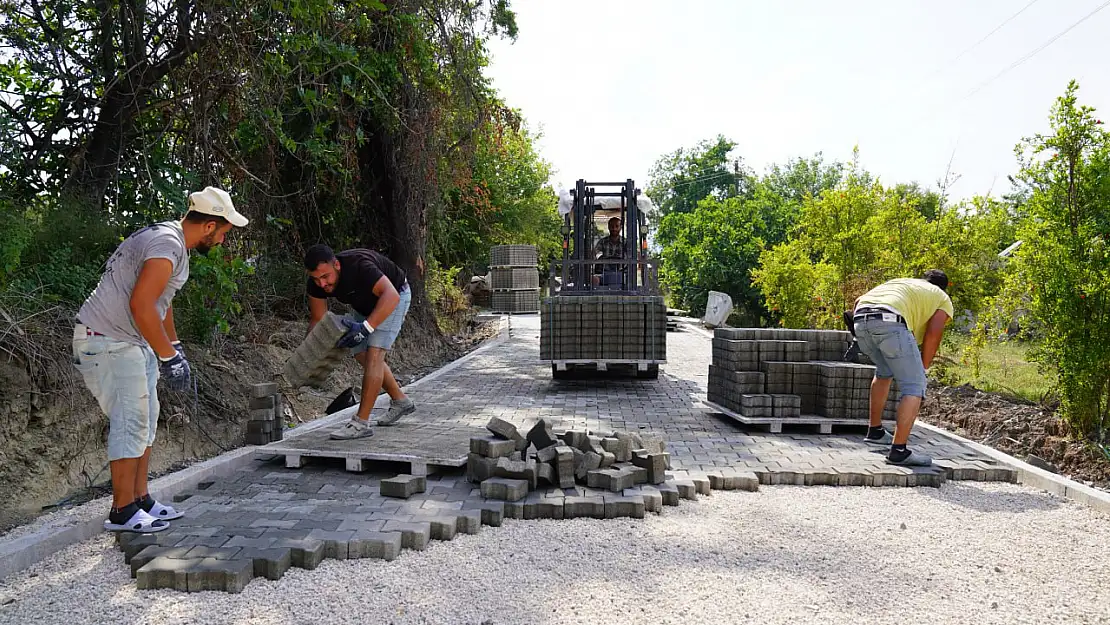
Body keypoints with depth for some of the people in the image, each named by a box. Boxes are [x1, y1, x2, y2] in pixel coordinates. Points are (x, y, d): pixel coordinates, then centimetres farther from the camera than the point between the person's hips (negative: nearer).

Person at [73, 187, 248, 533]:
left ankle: (141, 500, 20)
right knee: (130, 423, -7)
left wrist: (175, 345, 25)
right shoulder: (168, 245, -21)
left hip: (130, 341, 11)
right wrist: (168, 357, -23)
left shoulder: (168, 237, 13)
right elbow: (141, 305, -29)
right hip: (107, 341, -11)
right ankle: (123, 511, 3)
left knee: (145, 420, 13)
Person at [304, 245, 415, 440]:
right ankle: (400, 401, 28)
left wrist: (365, 327, -56)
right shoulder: (316, 283, -19)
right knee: (362, 355, 10)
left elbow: (390, 296, -50)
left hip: (394, 296, -8)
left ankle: (361, 423, -17)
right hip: (365, 303, 8)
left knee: (373, 354, -19)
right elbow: (318, 320, -8)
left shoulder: (358, 265, -40)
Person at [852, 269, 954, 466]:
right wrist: (922, 368, 15)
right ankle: (898, 451, -3)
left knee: (884, 371, 30)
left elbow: (858, 301, 30)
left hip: (860, 319, 6)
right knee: (914, 386, 3)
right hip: (891, 322, -6)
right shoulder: (943, 299, 27)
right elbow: (933, 333, 8)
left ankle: (875, 431, 38)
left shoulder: (900, 281, 42)